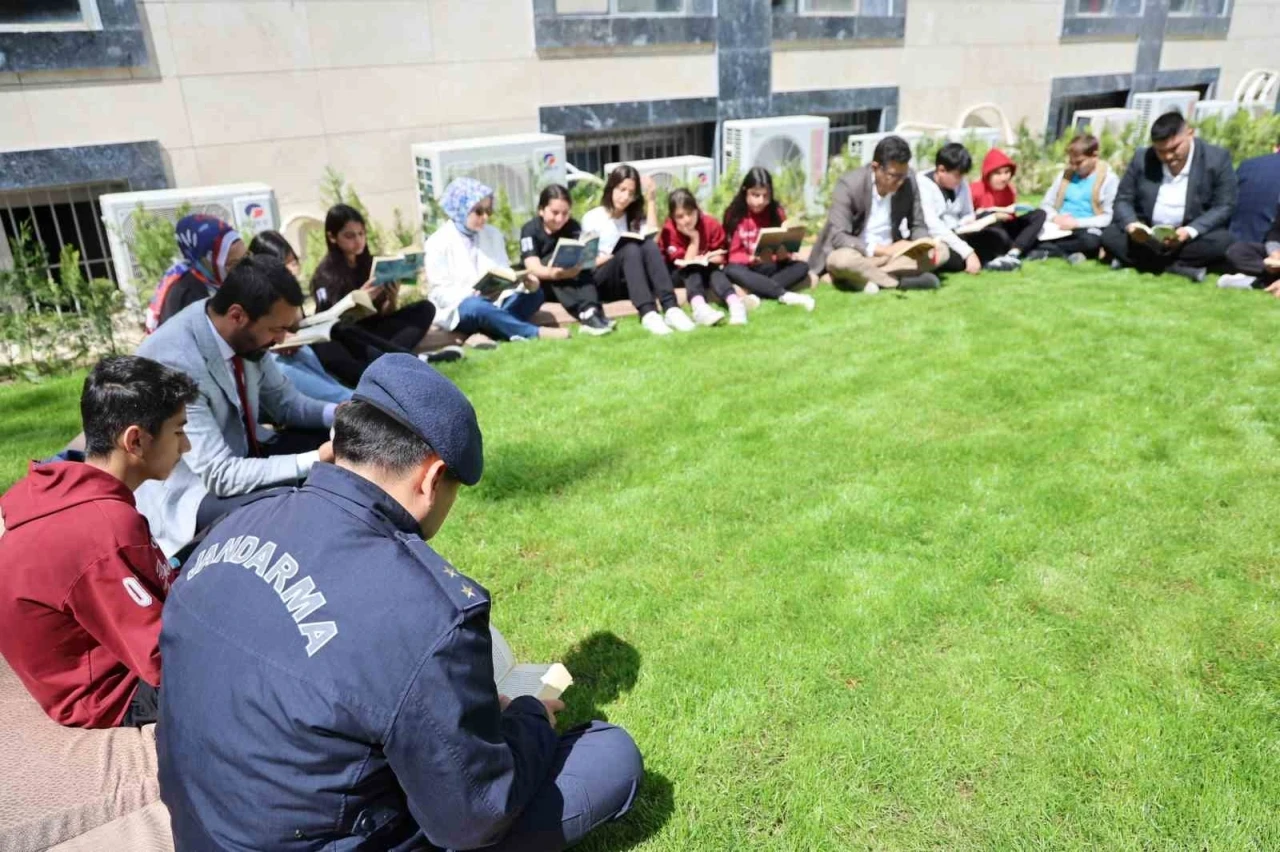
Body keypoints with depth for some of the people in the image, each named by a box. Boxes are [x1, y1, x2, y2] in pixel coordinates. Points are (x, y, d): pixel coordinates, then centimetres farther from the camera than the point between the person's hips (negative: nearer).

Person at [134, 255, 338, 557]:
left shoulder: (243, 334, -9)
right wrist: (314, 461, -31)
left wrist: (339, 413, -14)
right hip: (193, 493, -8)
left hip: (241, 454, 8)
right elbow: (220, 476, -30)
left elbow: (283, 401, 5)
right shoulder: (175, 362, -31)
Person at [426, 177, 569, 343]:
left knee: (534, 293, -18)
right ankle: (535, 333, -36)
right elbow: (441, 293, -11)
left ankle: (483, 334, -34)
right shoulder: (438, 242, -5)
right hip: (458, 309, -5)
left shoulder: (493, 234, 10)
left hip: (493, 302, 5)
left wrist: (526, 283, -19)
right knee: (476, 306, -39)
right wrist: (470, 293, -30)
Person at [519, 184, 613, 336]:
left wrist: (574, 267, -49)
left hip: (571, 283, 3)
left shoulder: (573, 227, -7)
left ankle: (591, 311, -47)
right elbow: (533, 267, -29)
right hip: (536, 285, -2)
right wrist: (552, 273, -51)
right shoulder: (530, 229, -14)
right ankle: (586, 313, -50)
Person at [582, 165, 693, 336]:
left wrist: (651, 200, -3)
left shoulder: (634, 216, 17)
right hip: (602, 282, -3)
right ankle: (648, 314, -52)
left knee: (649, 246, -27)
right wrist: (622, 254, -16)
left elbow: (653, 238, -4)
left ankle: (671, 309, -44)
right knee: (631, 250, -32)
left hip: (630, 281, 3)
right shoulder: (592, 218, 4)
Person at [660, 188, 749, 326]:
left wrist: (706, 259, -23)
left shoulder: (711, 224, -11)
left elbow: (721, 256, -3)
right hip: (682, 275, -2)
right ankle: (699, 308, -65)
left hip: (707, 271, 2)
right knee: (691, 271, -34)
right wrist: (694, 239, -27)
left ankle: (735, 304, -56)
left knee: (715, 270, -29)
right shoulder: (669, 231, -19)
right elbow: (686, 263, -20)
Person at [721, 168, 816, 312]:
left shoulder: (777, 212, 2)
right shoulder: (735, 215, -6)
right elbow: (733, 253, -8)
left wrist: (783, 254, -22)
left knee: (802, 266, -20)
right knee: (732, 271, -36)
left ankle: (756, 294, -37)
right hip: (746, 267, -3)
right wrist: (750, 259, -29)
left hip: (771, 267, 3)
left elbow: (785, 245, 2)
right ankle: (784, 295, -42)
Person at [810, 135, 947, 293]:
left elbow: (918, 226, 5)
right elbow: (838, 237, -25)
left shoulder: (908, 183, -5)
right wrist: (884, 250, -34)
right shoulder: (849, 185, -19)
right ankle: (901, 280, -21)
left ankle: (864, 278, -22)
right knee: (843, 259, -38)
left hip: (890, 254, 6)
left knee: (941, 250, -14)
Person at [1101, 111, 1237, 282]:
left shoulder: (1217, 159, -7)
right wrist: (1131, 225, -21)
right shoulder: (1142, 158, -2)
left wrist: (1190, 231, -26)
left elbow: (1224, 207, -9)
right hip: (1146, 238, 2)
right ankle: (1179, 266, -25)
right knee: (1110, 235, -24)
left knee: (1222, 241, -31)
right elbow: (1123, 200, 1)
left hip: (1192, 238, -2)